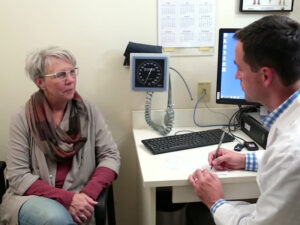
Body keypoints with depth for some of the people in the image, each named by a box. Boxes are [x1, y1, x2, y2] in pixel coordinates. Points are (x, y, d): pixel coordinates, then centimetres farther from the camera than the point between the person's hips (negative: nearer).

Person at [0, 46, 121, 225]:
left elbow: (110, 155, -1)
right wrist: (66, 197, -19)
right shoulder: (23, 118, -5)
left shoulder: (89, 111, 1)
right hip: (32, 198, -1)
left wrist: (89, 193, -17)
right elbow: (18, 176, -7)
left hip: (77, 198, 1)